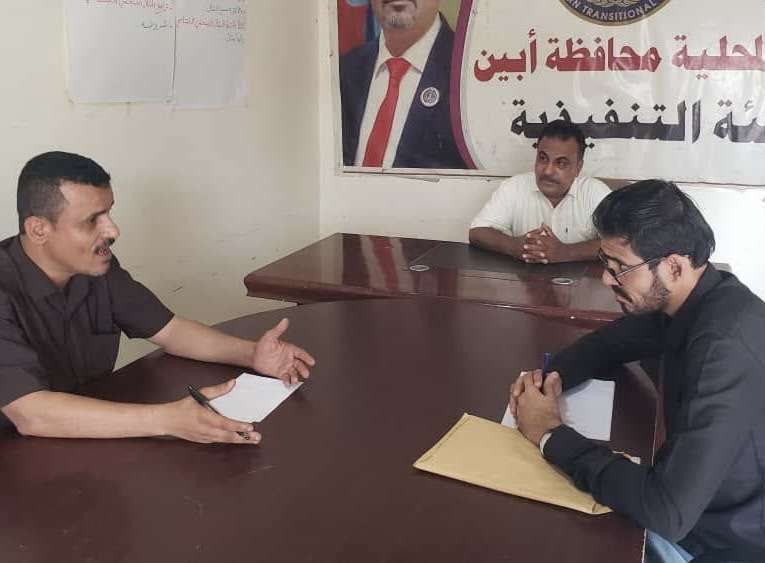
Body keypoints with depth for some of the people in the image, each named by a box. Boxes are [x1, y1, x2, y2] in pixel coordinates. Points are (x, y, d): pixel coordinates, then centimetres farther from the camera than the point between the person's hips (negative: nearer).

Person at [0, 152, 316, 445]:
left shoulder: (98, 268, -4)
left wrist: (251, 354, -11)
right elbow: (29, 413, -31)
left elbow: (169, 330, 5)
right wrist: (168, 420, -38)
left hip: (93, 438, 5)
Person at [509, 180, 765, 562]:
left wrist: (551, 436, -23)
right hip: (699, 500, 7)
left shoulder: (726, 348, -34)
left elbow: (667, 512, -35)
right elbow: (612, 340, 12)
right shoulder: (695, 299, -6)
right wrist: (551, 376, -8)